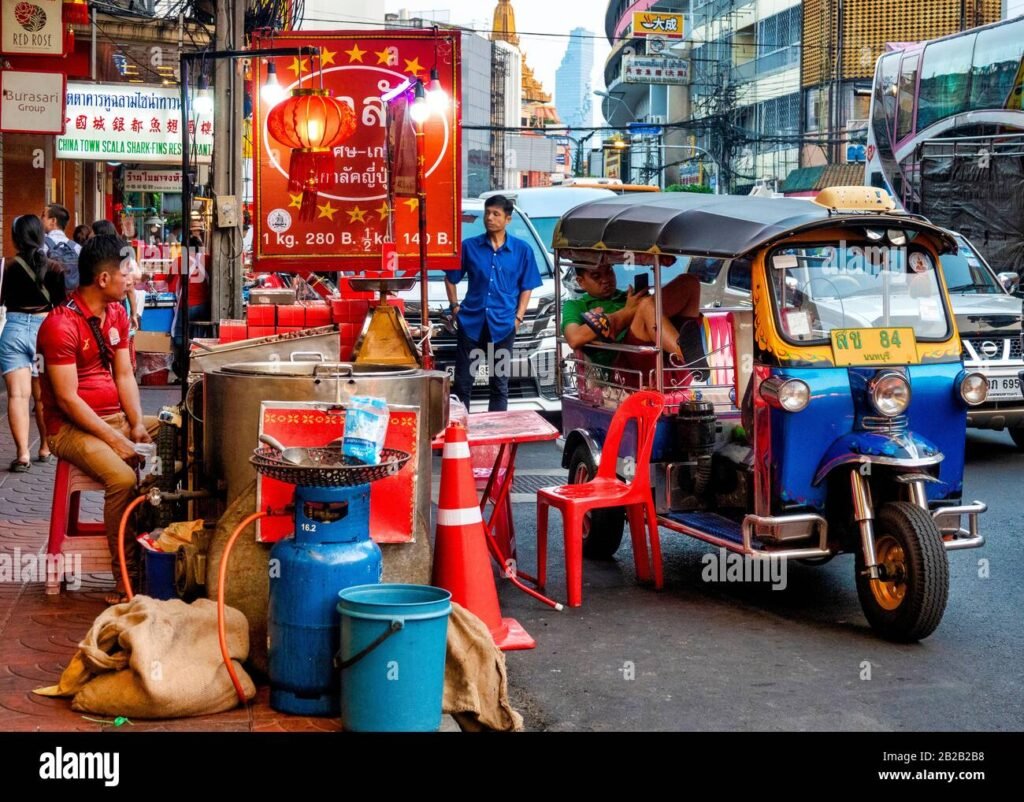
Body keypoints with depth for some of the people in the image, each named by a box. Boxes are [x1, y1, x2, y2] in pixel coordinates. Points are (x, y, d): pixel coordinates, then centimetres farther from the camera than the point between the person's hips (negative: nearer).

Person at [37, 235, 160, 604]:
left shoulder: (117, 313, 9)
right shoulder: (61, 325, -17)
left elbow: (124, 375, 8)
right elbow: (68, 398, -19)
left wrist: (137, 425, -7)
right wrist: (115, 440, -21)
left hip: (116, 417, 8)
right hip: (72, 427, -8)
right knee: (123, 479, -31)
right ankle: (126, 580, -22)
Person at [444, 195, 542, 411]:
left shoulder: (521, 250, 3)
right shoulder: (469, 246, 2)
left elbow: (526, 287, 9)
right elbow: (450, 278, 12)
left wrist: (518, 317, -1)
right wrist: (455, 307, 3)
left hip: (502, 324, 0)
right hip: (471, 321, 0)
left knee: (500, 384, 8)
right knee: (462, 382, 3)